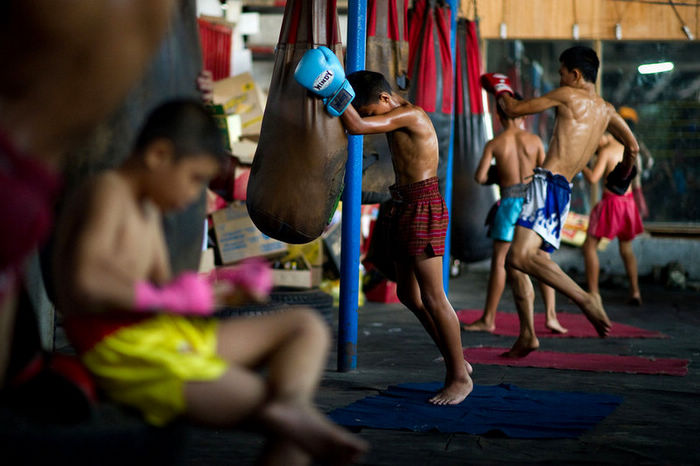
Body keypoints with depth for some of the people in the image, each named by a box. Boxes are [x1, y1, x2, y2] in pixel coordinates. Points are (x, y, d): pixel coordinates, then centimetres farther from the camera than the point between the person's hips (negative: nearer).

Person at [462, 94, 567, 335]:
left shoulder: (494, 144, -2)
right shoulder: (534, 140, 3)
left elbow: (479, 176, -7)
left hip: (510, 202, -2)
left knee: (499, 261, 3)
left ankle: (488, 319, 8)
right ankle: (551, 315, 2)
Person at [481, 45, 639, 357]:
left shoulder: (568, 95, -3)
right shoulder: (606, 111, 18)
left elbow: (514, 110, 2)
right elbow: (632, 147, 30)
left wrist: (501, 91, 24)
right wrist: (623, 172, 51)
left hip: (548, 184, -9)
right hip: (564, 191, 9)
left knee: (522, 256, -25)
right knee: (514, 261, 14)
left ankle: (585, 299, -30)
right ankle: (527, 335, 14)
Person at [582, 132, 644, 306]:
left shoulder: (605, 151, -12)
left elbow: (593, 178, -18)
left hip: (612, 201, -7)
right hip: (628, 200, 7)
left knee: (589, 246, 2)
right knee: (626, 248, 21)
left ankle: (593, 293, -4)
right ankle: (635, 293, 15)